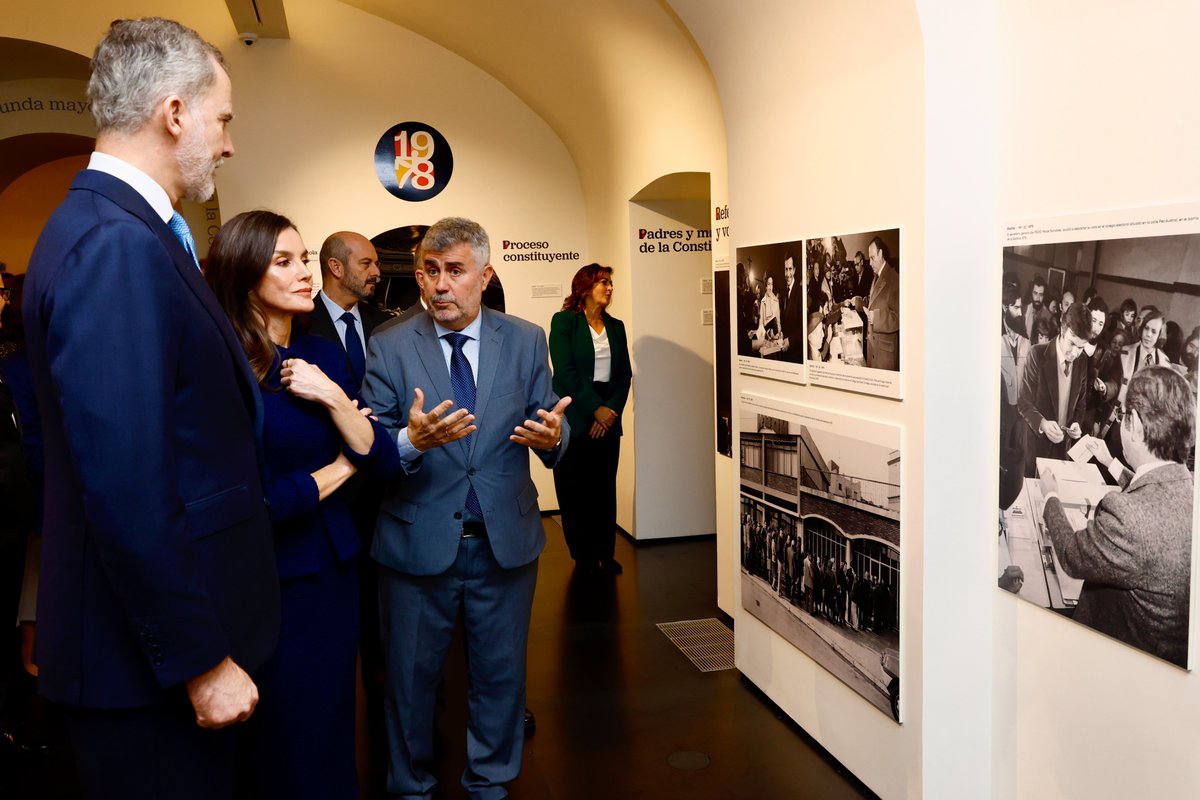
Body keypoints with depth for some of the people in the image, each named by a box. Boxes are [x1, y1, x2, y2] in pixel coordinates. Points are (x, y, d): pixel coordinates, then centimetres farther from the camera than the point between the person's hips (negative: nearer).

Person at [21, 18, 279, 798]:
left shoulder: (117, 228, 8)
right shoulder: (116, 245, -22)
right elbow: (128, 490, -26)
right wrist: (200, 661, -20)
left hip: (169, 632, 9)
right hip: (152, 656, -9)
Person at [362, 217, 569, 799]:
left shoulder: (527, 342, 0)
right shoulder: (389, 348, -4)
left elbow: (548, 427, -2)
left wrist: (551, 437, -26)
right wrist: (412, 441, -31)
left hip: (506, 541, 1)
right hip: (417, 543, -1)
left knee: (501, 674, 17)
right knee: (411, 678, 16)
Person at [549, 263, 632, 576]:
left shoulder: (616, 326, 13)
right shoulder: (564, 321, -2)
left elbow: (624, 373, 8)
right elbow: (565, 371, -11)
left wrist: (611, 409, -7)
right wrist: (596, 408, -15)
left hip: (608, 417, 4)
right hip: (573, 417, -4)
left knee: (605, 488, 5)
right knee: (574, 489, 2)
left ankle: (604, 554, 14)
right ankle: (583, 556, 13)